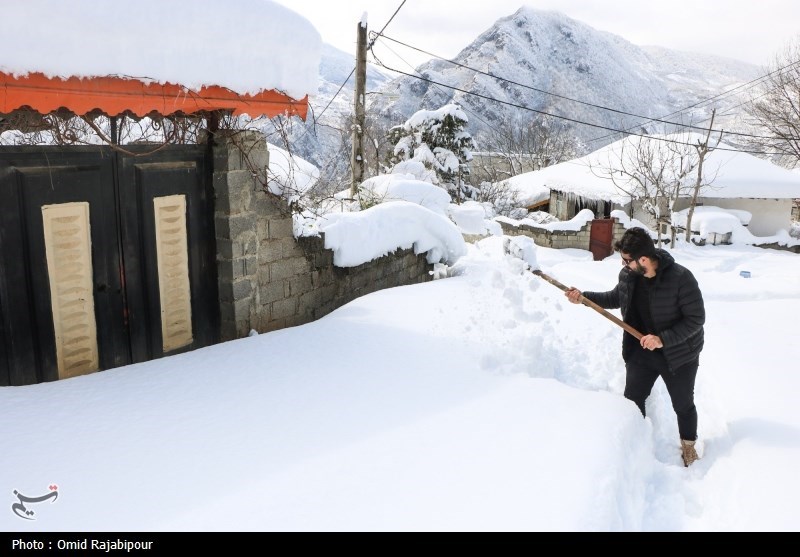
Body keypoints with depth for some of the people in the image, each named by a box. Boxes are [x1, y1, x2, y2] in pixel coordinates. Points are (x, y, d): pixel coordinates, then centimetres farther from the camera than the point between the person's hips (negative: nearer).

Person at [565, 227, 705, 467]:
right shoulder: (628, 275, -11)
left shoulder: (680, 278, -28)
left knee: (683, 405, 16)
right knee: (632, 399, 14)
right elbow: (615, 298, 10)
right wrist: (584, 297, -2)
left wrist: (663, 339, -30)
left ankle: (688, 446, 41)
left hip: (678, 354, -4)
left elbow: (696, 319, -23)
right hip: (641, 349, 4)